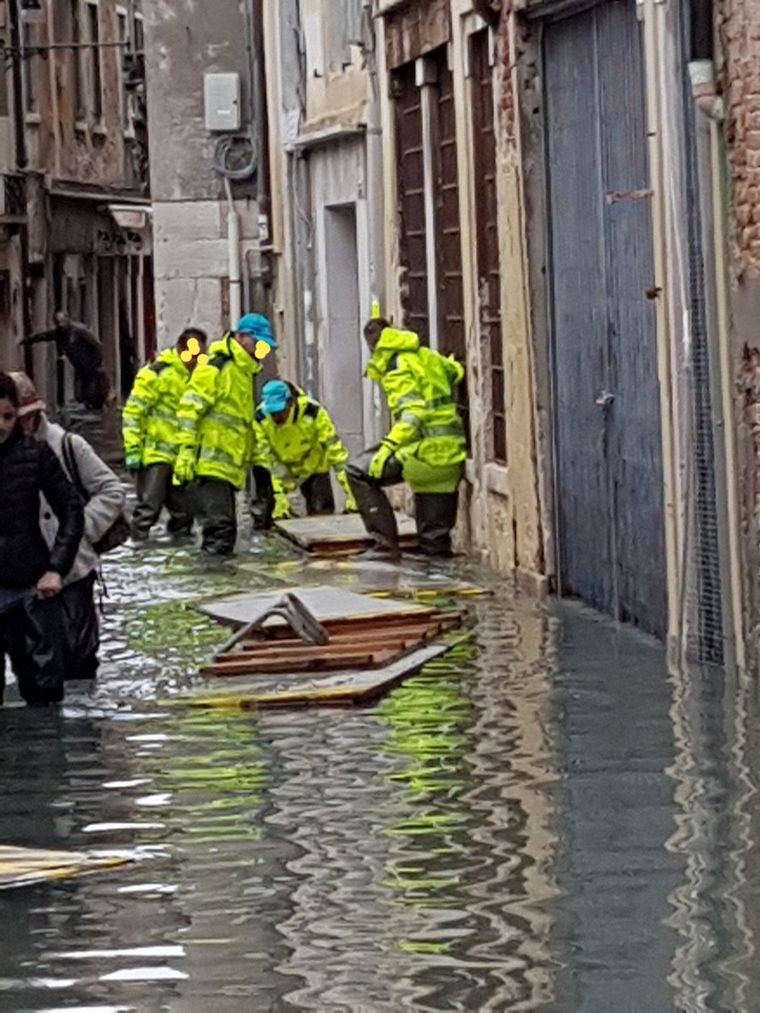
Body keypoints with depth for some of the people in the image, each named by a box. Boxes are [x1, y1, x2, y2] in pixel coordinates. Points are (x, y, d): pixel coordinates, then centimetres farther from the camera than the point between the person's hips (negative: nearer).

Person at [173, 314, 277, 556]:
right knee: (219, 527, -15)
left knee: (226, 529, 11)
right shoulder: (215, 367, -9)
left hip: (228, 468, 10)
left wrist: (247, 460, 26)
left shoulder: (243, 372, 21)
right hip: (208, 464, -10)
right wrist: (186, 450, -21)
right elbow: (190, 408, -15)